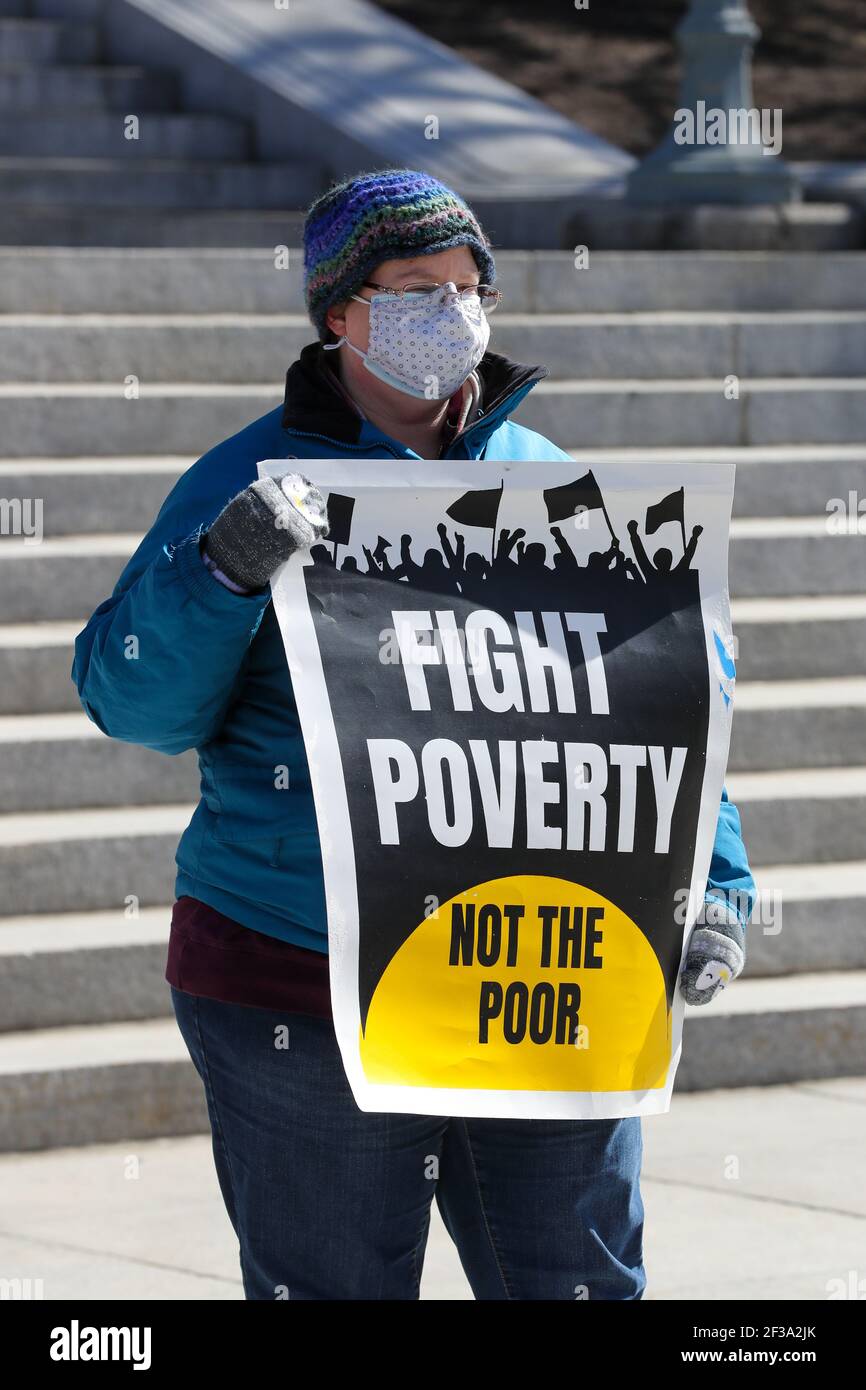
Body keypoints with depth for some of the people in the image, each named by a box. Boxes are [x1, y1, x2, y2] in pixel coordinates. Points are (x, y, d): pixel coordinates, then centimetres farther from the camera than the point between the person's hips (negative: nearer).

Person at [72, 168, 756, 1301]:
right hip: (303, 991, -3)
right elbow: (132, 700, -8)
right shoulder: (253, 484, -1)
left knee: (583, 1285, 9)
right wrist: (221, 572, -25)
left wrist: (713, 879, 4)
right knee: (335, 1289, 4)